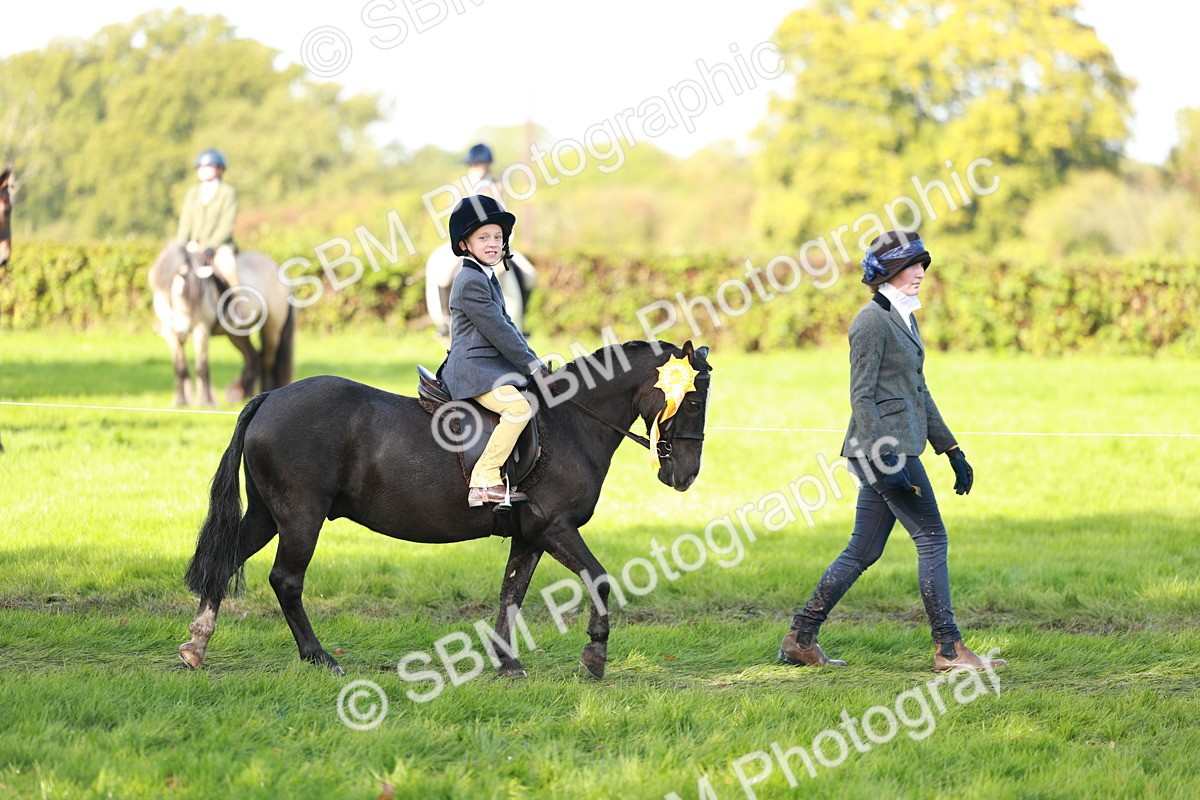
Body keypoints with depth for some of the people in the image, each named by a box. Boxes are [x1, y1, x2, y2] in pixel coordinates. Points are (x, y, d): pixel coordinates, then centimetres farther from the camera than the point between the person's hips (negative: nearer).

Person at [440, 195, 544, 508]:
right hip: (473, 369, -11)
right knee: (519, 408, -28)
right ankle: (483, 482, -30)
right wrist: (532, 366, -12)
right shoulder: (470, 282, -14)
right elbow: (497, 330, -17)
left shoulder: (487, 279, 19)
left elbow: (507, 325, 22)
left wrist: (534, 363, 13)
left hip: (493, 367, 11)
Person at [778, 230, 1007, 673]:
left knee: (864, 550, 9)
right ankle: (948, 648, -3)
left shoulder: (904, 319, 18)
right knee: (931, 537, -7)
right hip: (882, 447, -9)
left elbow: (919, 392, 24)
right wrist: (884, 458, -23)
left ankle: (800, 639, 13)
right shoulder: (873, 320, -11)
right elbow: (861, 395, -16)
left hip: (894, 450, 9)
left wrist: (953, 451, 22)